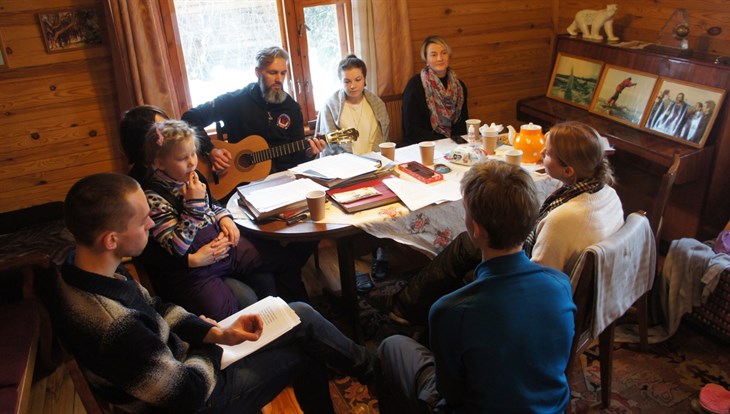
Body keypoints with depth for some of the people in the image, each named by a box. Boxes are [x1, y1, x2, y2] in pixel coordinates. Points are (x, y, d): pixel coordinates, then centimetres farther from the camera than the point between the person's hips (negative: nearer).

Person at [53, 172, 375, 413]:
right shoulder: (113, 325, -39)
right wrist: (211, 344, -9)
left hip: (171, 357, 8)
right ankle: (370, 369, 31)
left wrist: (217, 333, -8)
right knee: (304, 353, 1)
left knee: (301, 315, 5)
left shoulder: (80, 268, -11)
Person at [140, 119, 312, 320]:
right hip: (190, 267, -7)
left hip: (224, 245, 7)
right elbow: (177, 246, -22)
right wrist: (194, 204, -25)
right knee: (222, 311, -34)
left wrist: (225, 218, 2)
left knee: (288, 257, 8)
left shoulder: (192, 177, 4)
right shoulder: (152, 196, -18)